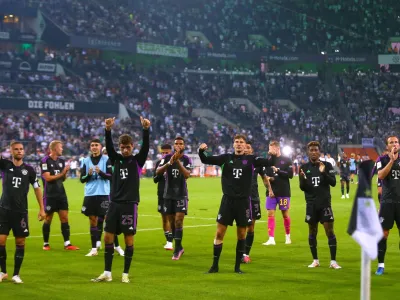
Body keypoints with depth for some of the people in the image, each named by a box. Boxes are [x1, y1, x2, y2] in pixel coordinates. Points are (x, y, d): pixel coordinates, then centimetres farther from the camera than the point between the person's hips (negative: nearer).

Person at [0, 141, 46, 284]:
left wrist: (42, 209, 5)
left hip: (21, 211, 0)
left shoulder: (29, 169, 2)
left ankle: (16, 274, 13)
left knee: (20, 242, 2)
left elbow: (37, 188, 8)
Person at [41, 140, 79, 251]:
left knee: (64, 218, 1)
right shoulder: (45, 161, -11)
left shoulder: (61, 161, 10)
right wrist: (61, 173, -16)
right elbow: (47, 178, -17)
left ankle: (67, 244, 1)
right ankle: (46, 244, 14)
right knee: (48, 219, 3)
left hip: (61, 194, 6)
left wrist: (65, 172, -6)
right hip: (50, 195, -6)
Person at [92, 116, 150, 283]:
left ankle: (125, 274, 9)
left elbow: (145, 147, -15)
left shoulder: (137, 161, 1)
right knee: (108, 237, 2)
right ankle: (107, 273, 11)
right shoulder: (116, 159, 8)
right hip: (115, 203, 3)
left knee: (128, 239, 0)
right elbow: (108, 146, -8)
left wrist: (146, 130, -32)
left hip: (130, 204, -3)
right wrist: (108, 130, -26)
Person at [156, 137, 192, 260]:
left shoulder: (187, 160, -4)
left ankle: (177, 249, -8)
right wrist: (169, 163, -27)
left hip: (181, 195, -3)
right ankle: (179, 247, 23)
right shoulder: (167, 157, 0)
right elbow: (158, 172, -12)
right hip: (168, 194, 3)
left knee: (178, 221, -11)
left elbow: (187, 175, -20)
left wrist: (178, 161, -28)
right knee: (171, 221, 9)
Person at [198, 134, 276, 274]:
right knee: (219, 232, -2)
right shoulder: (226, 158, 4)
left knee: (241, 235, 6)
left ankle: (237, 266, 17)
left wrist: (273, 156, -27)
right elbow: (206, 160, 0)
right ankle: (215, 265, 8)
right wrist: (201, 151, -19)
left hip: (243, 201, 0)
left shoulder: (251, 159, 2)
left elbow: (268, 162, -6)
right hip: (227, 200, 0)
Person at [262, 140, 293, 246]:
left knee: (285, 214, 7)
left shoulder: (286, 160, -3)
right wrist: (268, 178, -12)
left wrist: (278, 171, -19)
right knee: (270, 214, -4)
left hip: (283, 192, -2)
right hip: (271, 192, 2)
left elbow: (290, 174, -11)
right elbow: (265, 175, 10)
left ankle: (287, 236, 25)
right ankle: (271, 239, -4)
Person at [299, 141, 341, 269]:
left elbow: (333, 183, -7)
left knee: (329, 230, -6)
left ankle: (333, 261, -3)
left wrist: (324, 173, -23)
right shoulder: (304, 167, 3)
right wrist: (303, 179, -20)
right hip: (311, 204, 2)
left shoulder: (327, 165, -1)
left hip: (325, 203, -2)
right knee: (312, 232, 7)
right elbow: (302, 188, 2)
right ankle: (315, 260, 17)